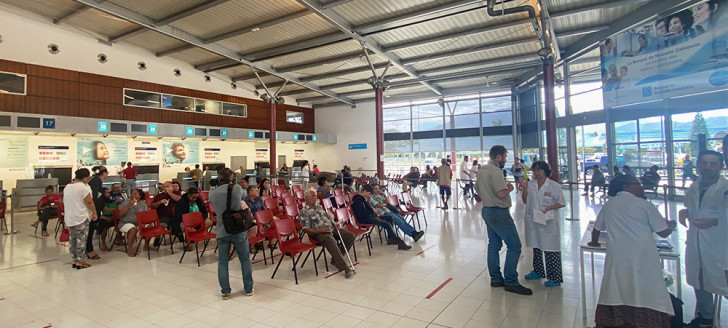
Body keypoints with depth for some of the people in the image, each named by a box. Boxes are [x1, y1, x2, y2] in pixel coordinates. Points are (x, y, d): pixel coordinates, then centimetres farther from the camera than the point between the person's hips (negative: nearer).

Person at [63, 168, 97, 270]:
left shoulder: (67, 187, 12)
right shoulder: (84, 186, -14)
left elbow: (64, 202, 19)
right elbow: (89, 202, -16)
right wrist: (94, 213, -6)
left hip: (69, 218, 8)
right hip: (81, 218, -8)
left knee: (72, 239, 13)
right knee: (81, 239, -1)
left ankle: (74, 260, 20)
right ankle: (80, 262, 3)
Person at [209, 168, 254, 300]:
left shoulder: (212, 193, 1)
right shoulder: (237, 188, -6)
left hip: (221, 231, 2)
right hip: (239, 230, -2)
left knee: (222, 262, 13)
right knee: (245, 259, 12)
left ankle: (225, 291, 17)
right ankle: (248, 289, 21)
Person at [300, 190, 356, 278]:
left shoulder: (320, 206, 20)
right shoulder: (304, 212, -3)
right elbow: (307, 229, -11)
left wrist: (335, 224, 5)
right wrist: (321, 231, -20)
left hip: (331, 230, 8)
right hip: (318, 234, -7)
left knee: (350, 236, -7)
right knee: (331, 240, -39)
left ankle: (336, 259, -1)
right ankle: (345, 268, -40)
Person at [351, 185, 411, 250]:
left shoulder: (362, 199, 18)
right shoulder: (358, 200, -14)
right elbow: (361, 214, -23)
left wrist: (378, 212, 9)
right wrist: (372, 211, -12)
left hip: (369, 216, 11)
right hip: (364, 219, -11)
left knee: (390, 218, 8)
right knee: (387, 224, -22)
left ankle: (390, 239, 6)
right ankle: (400, 243, -22)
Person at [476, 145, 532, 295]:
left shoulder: (482, 170, 12)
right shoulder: (496, 171, -17)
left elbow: (478, 189, 21)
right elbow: (501, 193, -24)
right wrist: (509, 188, -6)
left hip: (487, 210, 10)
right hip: (499, 212, -10)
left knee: (494, 245, 14)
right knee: (514, 245, -3)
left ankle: (496, 279, 21)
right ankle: (511, 282, 1)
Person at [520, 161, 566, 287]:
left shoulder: (554, 185, -7)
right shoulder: (530, 184, 5)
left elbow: (562, 203, -3)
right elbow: (525, 201, 6)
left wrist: (550, 208, -17)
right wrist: (525, 189, -8)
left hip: (549, 221, -5)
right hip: (533, 220, 5)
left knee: (551, 249, -2)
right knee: (536, 246, 17)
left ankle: (555, 278, 8)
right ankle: (538, 271, 33)